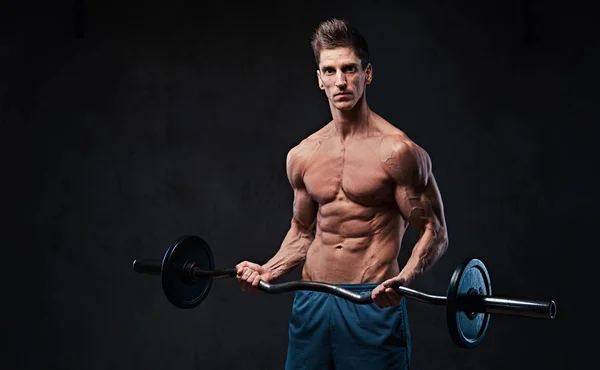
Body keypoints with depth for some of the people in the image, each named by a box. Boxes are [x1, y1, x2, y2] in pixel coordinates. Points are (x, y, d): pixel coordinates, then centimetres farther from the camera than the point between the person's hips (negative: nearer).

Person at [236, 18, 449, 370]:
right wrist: (268, 271, 5)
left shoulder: (397, 151, -8)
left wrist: (404, 278, -23)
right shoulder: (301, 156, 7)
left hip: (373, 303, -5)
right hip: (310, 302, 5)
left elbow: (434, 232, -6)